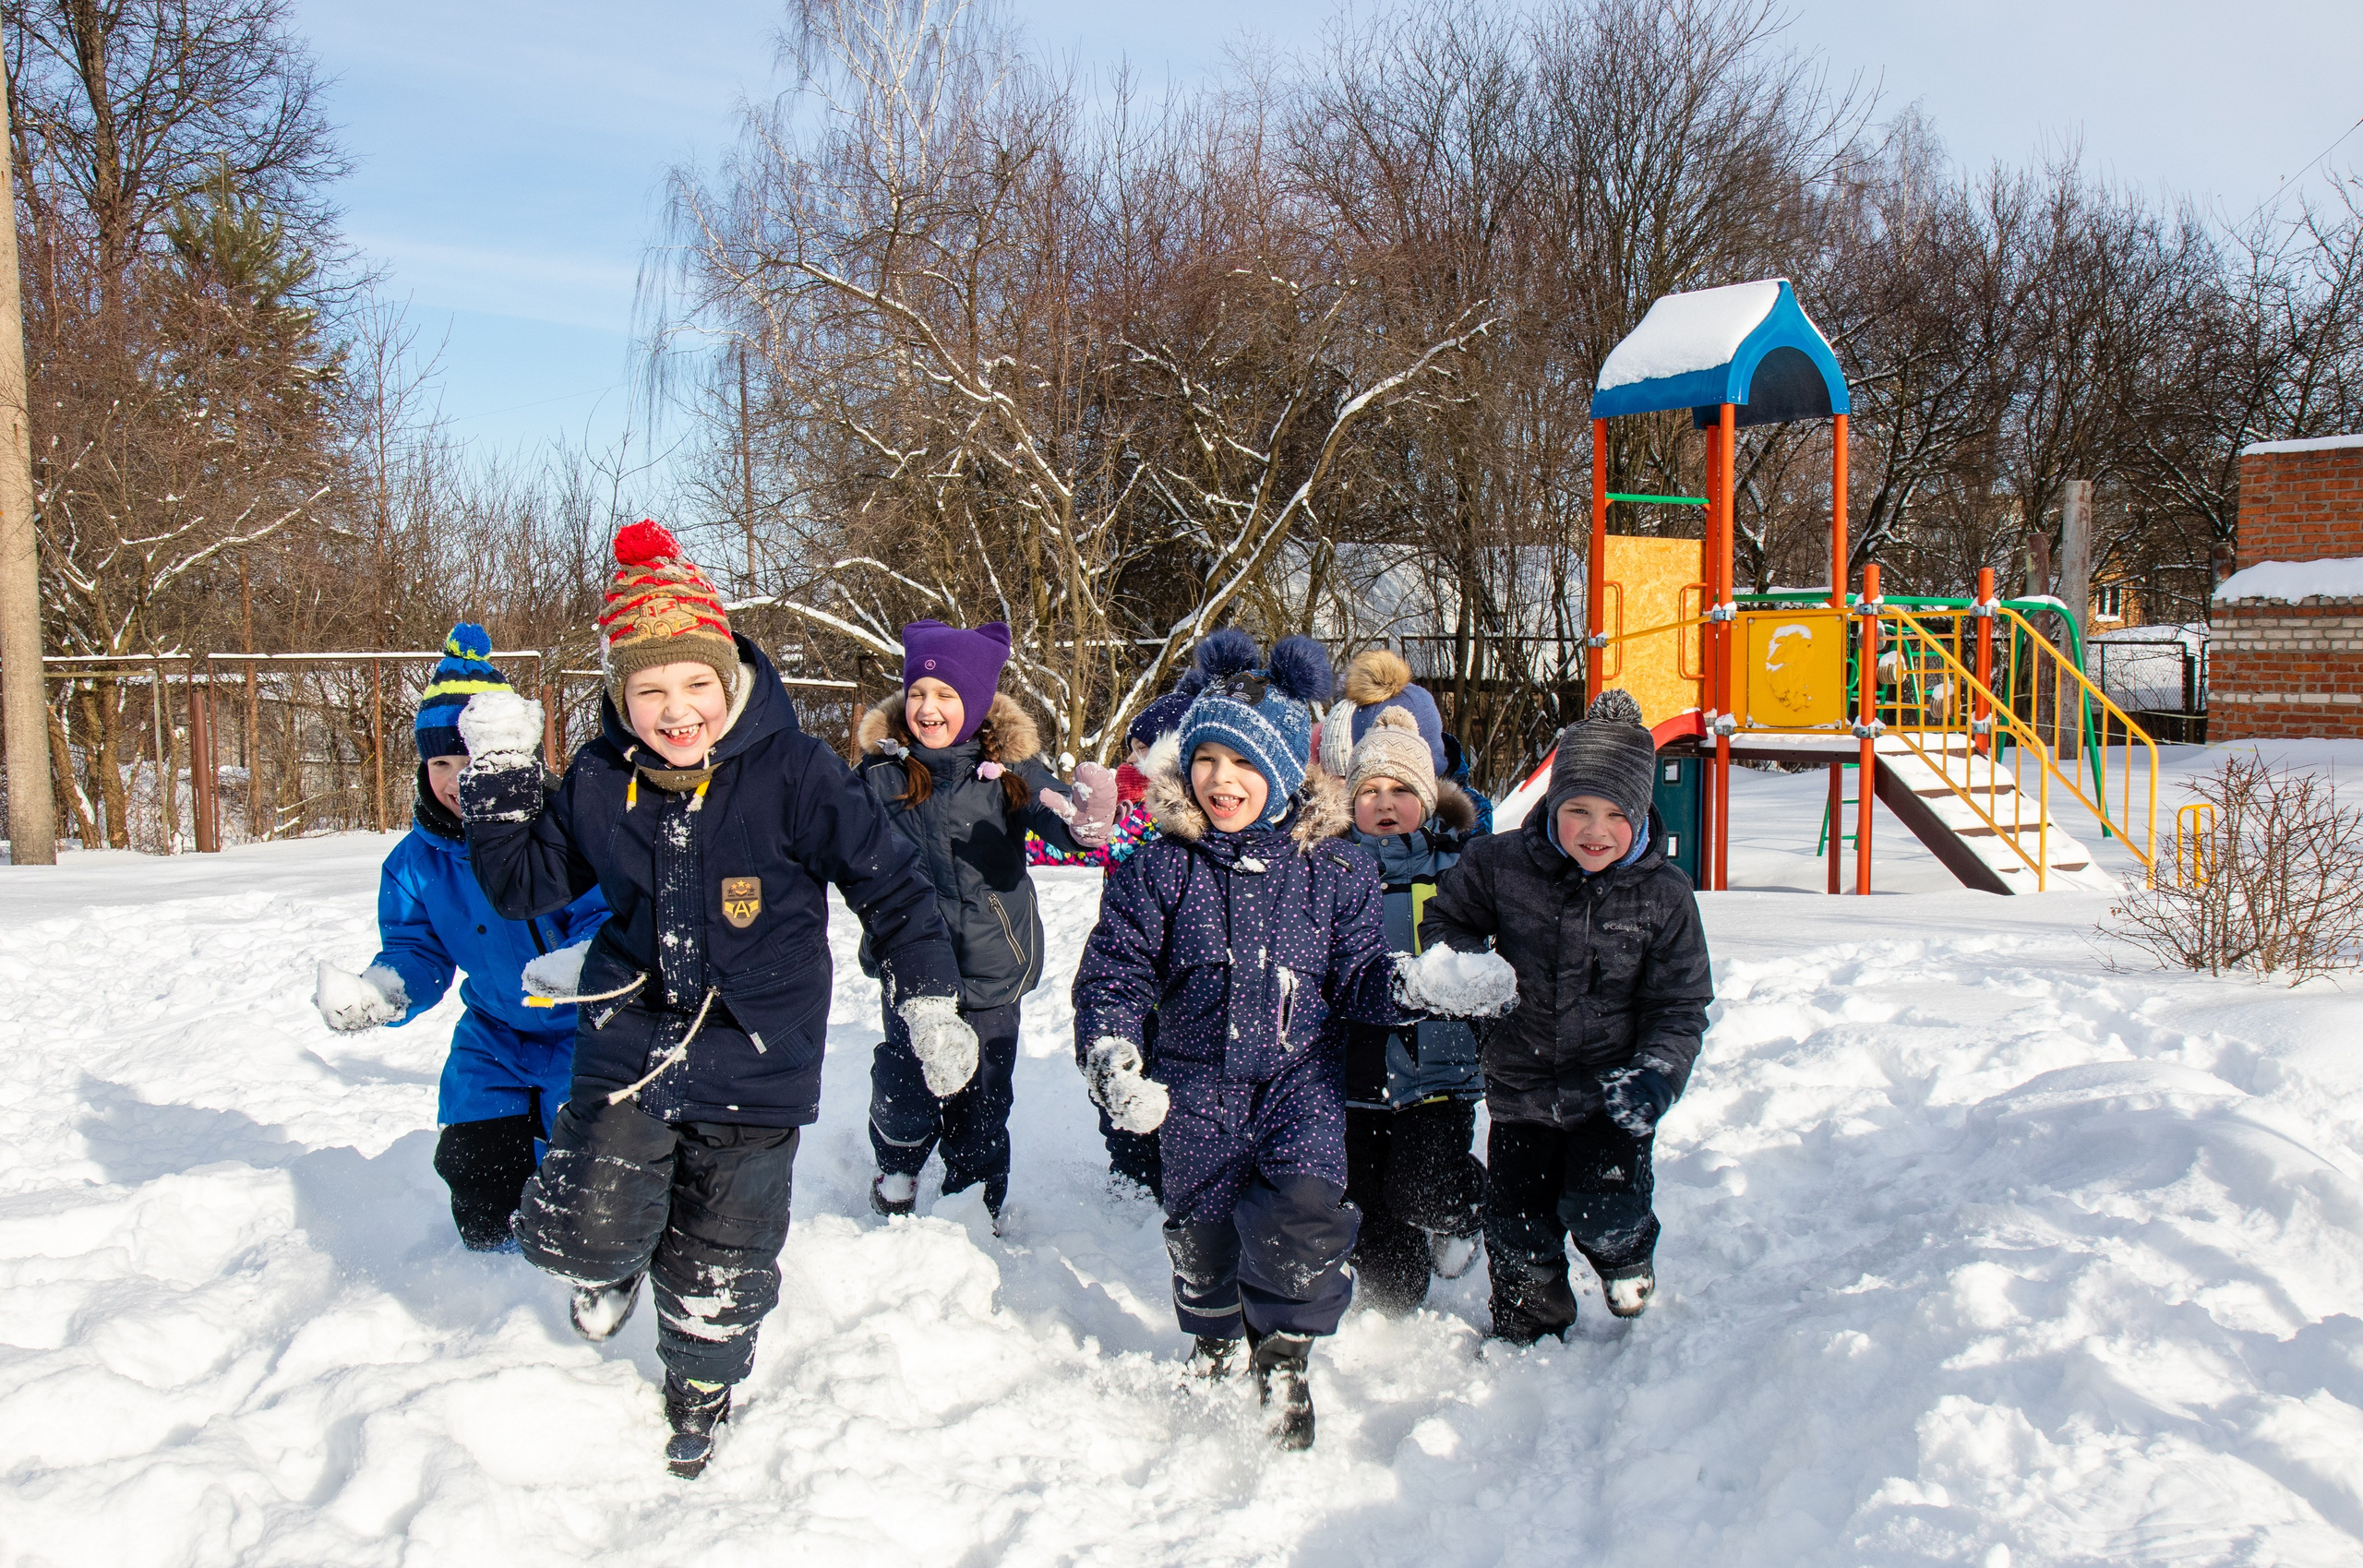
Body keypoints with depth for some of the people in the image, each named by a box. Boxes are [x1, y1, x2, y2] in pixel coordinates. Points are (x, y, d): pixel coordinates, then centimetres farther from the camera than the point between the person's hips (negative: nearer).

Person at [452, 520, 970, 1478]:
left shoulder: (793, 772, -15)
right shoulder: (600, 781, -3)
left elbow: (888, 883, -7)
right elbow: (524, 885, 9)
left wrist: (931, 1004, -7)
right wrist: (498, 777, -4)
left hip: (753, 1061, -2)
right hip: (629, 1041, 2)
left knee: (719, 1268, 10)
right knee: (582, 1227, -10)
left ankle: (701, 1391, 42)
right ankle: (612, 1267, 30)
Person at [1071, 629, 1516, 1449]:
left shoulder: (1334, 871, -4)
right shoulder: (1159, 870, -6)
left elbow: (1360, 977, 1)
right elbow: (1114, 974, -4)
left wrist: (1424, 987, -18)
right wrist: (1110, 1057, -20)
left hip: (1302, 1081, -1)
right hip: (1196, 1089, 1)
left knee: (1302, 1216, -19)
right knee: (1201, 1229, 11)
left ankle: (1284, 1352, 8)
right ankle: (1213, 1342, 43)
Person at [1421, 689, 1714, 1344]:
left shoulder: (1663, 893, -9)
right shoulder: (1501, 864, -9)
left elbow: (1681, 1004, -3)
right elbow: (1444, 919, 10)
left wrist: (1656, 1075, -19)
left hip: (1612, 1089, -2)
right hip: (1521, 1087, 2)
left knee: (1601, 1208, -17)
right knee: (1518, 1235, 8)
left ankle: (1626, 1257, 21)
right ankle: (1529, 1340, 36)